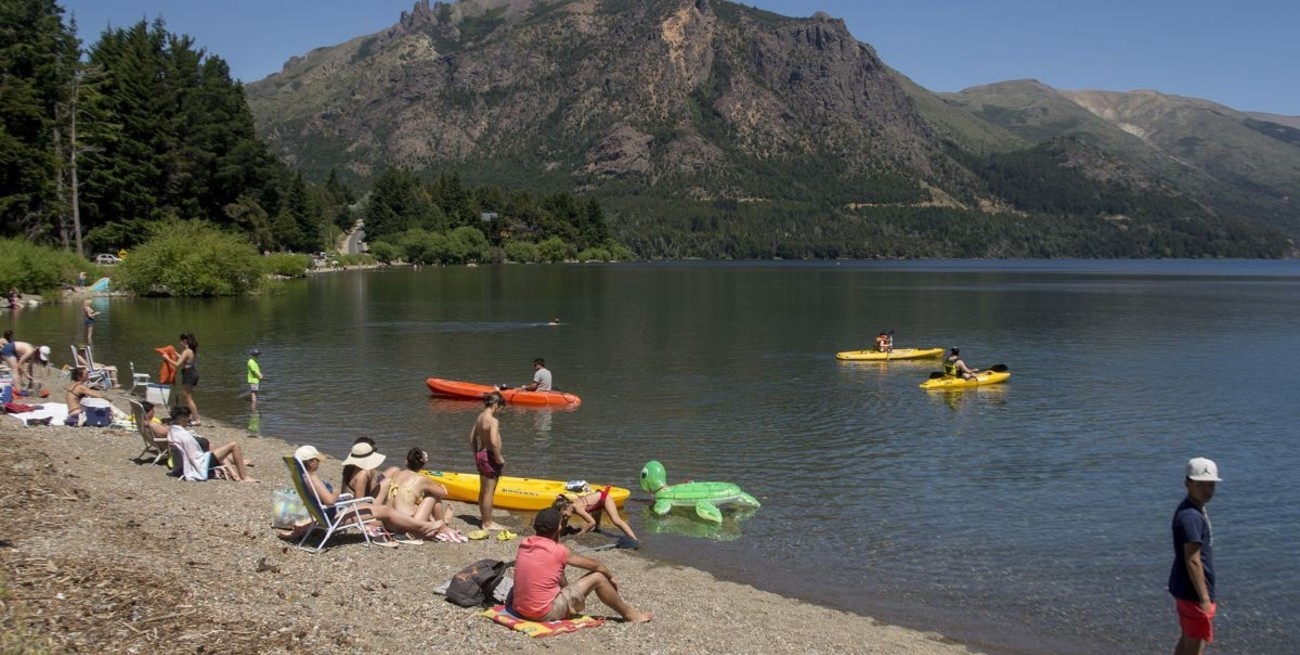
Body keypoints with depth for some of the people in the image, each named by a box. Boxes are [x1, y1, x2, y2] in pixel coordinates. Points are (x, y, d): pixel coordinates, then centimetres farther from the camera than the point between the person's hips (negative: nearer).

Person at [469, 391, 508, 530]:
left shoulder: (480, 417, 6)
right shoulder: (493, 421, -21)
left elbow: (472, 437, 14)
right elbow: (494, 442, -29)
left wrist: (476, 454, 21)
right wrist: (499, 459, -17)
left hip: (481, 455, 9)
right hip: (490, 457, -9)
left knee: (483, 491, 19)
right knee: (489, 492, 0)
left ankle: (484, 519, 31)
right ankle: (487, 523, 8)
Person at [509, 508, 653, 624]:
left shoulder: (524, 544, 2)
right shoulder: (558, 551, -14)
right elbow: (596, 566, -1)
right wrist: (611, 578, 17)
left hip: (520, 609, 7)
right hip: (545, 613, -7)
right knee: (598, 577, 1)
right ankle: (629, 614, 20)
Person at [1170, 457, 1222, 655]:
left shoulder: (1196, 509, 10)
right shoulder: (1191, 517, -23)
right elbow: (1192, 561, -25)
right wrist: (1204, 598, -23)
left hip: (1184, 589, 10)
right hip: (1193, 592, -10)